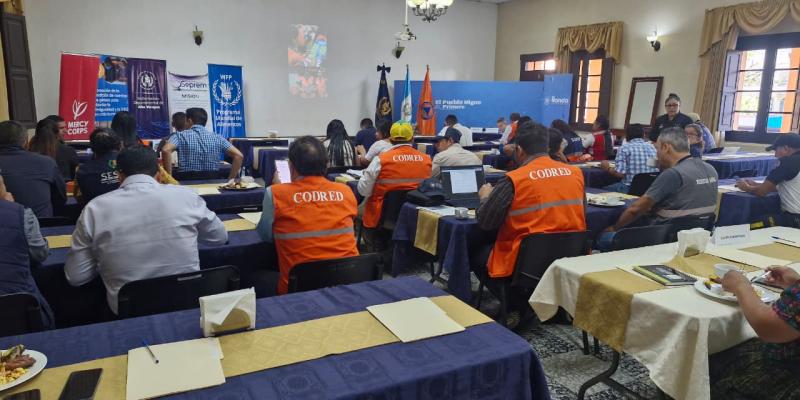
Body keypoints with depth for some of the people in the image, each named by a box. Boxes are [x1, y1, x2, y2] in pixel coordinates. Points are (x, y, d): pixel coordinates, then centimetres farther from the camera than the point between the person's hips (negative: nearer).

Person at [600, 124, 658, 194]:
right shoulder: (652, 147, 9)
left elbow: (620, 174, -14)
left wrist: (608, 168, 5)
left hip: (630, 188, -6)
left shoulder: (624, 148, -5)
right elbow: (657, 170, 17)